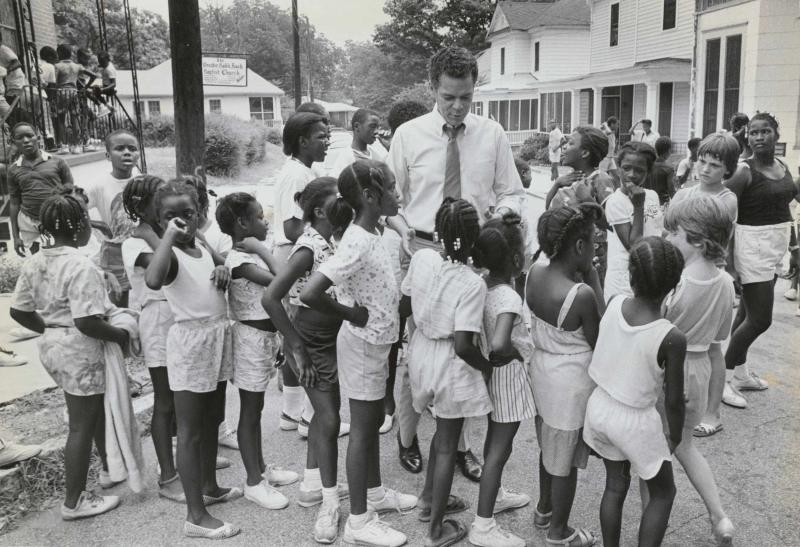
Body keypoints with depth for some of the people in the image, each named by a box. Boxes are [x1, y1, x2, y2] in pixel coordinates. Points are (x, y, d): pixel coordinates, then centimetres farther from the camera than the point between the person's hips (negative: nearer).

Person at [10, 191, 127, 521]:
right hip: (80, 351, -9)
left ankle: (110, 468, 44)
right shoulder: (80, 266, -23)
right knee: (81, 426, 5)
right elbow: (86, 322, -29)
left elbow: (19, 311, 8)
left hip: (53, 346, 9)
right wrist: (122, 336, -15)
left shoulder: (35, 263, 4)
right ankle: (74, 501, 18)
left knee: (97, 408, 26)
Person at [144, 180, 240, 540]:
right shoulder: (170, 254, -15)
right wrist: (169, 236, -33)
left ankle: (210, 487, 39)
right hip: (189, 341, -8)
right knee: (190, 432, -1)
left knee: (212, 421, 21)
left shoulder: (203, 247, 8)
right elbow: (152, 281, -39)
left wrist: (223, 273, 3)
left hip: (218, 338, 8)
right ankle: (195, 516, 7)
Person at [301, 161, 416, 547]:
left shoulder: (371, 233, 2)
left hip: (376, 343, 9)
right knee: (362, 429, 3)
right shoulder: (357, 244, -27)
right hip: (363, 345, -9)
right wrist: (351, 315, -23)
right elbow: (309, 294, -35)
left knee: (374, 421, 22)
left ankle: (374, 493, 40)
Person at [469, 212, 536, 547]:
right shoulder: (509, 296, -29)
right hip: (509, 375, -9)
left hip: (494, 373, 9)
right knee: (500, 447, 1)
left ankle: (495, 495, 45)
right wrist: (517, 353, -20)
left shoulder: (485, 284, -4)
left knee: (495, 438, 25)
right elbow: (499, 344, -41)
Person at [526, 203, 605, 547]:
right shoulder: (582, 294, -29)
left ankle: (544, 510, 49)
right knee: (566, 459, 15)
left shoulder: (535, 274, -9)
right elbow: (599, 342, -14)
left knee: (549, 447, 28)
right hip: (572, 381, -7)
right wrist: (594, 282, -15)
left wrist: (582, 279, -5)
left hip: (543, 370, 7)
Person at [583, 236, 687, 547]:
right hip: (635, 421, -5)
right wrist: (675, 436, 2)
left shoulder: (614, 304, -15)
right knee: (663, 493, 20)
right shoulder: (672, 338, -27)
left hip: (600, 407, 5)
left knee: (615, 486, 24)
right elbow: (673, 400, -15)